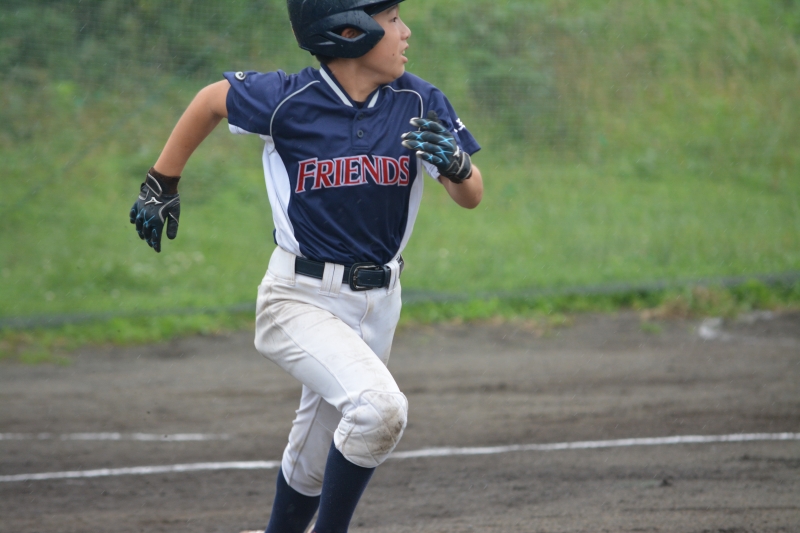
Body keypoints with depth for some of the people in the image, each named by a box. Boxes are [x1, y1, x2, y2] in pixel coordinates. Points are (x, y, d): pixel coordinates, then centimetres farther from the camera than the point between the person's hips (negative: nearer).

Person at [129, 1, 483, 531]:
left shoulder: (419, 102, -5)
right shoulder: (287, 100, -14)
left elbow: (472, 197, -4)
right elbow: (211, 99, 4)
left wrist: (454, 164, -27)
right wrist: (162, 183, 10)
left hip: (377, 302, 4)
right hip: (300, 298, -4)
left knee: (313, 461, 13)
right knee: (379, 406, -27)